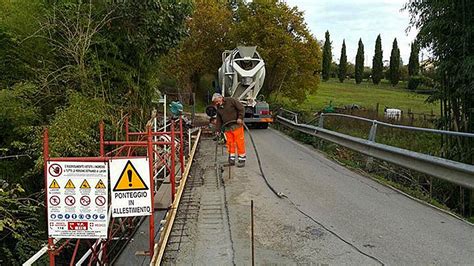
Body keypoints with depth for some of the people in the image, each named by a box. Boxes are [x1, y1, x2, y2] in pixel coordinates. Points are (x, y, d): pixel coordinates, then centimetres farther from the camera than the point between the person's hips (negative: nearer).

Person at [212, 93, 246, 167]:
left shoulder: (230, 100, -6)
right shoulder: (218, 108, 13)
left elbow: (241, 108, -8)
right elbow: (218, 120, 16)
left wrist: (240, 118, -16)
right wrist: (218, 130, 10)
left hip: (236, 125, -6)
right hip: (227, 128, 6)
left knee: (239, 142, -4)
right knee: (229, 143, 6)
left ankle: (242, 159, 4)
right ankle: (232, 159, 17)